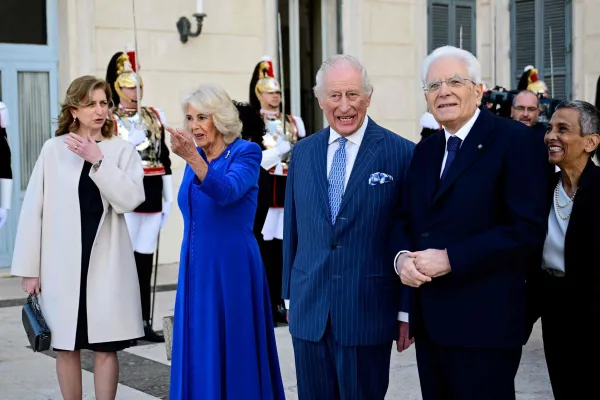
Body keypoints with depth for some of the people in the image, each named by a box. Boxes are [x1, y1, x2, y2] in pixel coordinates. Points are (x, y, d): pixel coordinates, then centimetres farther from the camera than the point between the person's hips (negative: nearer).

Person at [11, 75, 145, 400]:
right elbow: (33, 210, 1)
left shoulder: (123, 150, 2)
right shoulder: (53, 149, 1)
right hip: (62, 264, 0)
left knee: (105, 347, 3)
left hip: (106, 262, 0)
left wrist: (97, 161, -16)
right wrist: (29, 268, -1)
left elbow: (130, 200, -12)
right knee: (66, 347, 9)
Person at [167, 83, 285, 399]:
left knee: (234, 353, -1)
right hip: (196, 269, 7)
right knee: (198, 355, 10)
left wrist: (192, 157, -41)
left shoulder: (246, 153, -9)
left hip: (231, 269, -7)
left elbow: (225, 192, -29)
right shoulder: (195, 159, 11)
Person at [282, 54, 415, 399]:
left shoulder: (401, 153, -7)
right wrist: (289, 294, 13)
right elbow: (292, 229, 13)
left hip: (368, 311, -4)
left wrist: (408, 311, -3)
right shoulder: (302, 152, 7)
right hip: (309, 310, 4)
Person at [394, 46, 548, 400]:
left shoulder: (517, 141, -8)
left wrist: (450, 259, -19)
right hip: (429, 321, 7)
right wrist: (403, 257, -4)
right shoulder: (425, 151, 15)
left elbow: (527, 230, -17)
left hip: (484, 321, -7)